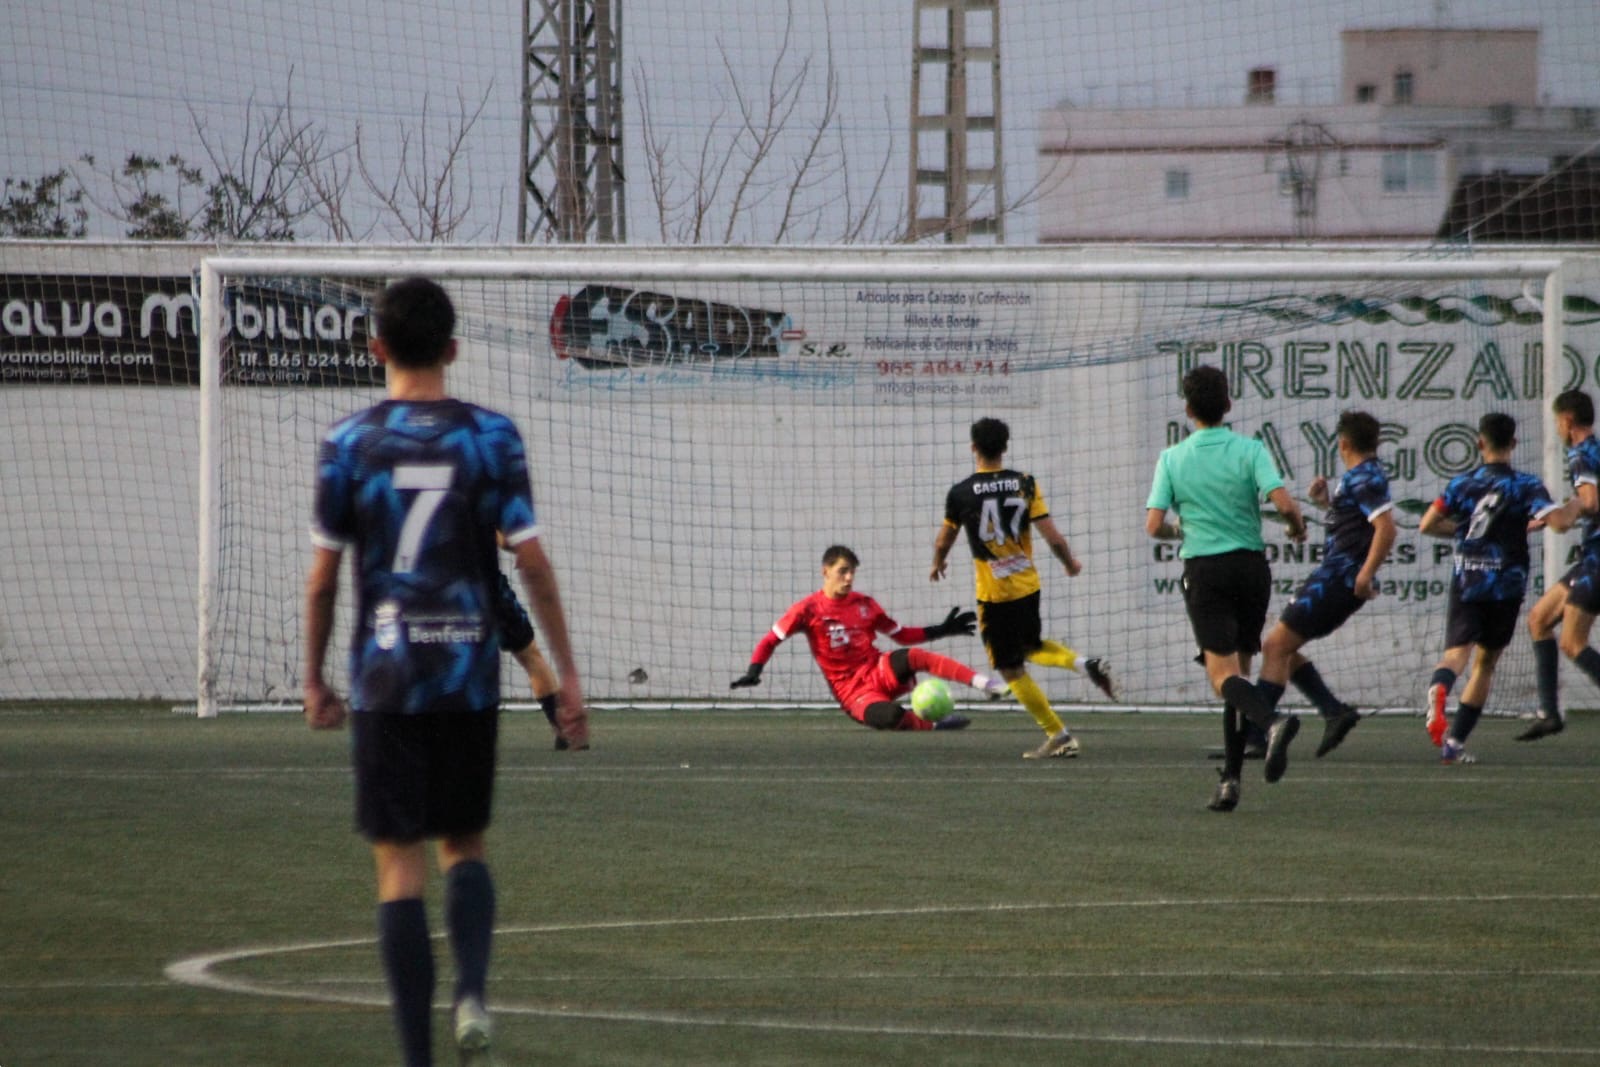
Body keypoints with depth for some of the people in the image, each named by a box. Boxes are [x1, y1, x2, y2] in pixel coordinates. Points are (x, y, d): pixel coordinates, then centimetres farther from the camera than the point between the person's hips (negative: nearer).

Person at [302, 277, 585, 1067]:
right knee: (465, 845, 17)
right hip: (470, 675, 1)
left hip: (385, 677, -1)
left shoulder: (347, 444, -2)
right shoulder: (491, 437, -1)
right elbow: (532, 564, -2)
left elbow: (322, 577, 1)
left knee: (400, 866, 0)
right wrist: (566, 675, 3)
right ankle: (471, 994, -9)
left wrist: (315, 680, 12)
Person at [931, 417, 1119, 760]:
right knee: (1033, 647, 28)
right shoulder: (1025, 484, -4)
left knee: (1012, 670, 5)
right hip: (1028, 586, 4)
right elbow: (1052, 537, -6)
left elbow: (943, 542, 4)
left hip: (993, 594, -4)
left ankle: (1058, 735, 2)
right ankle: (1083, 663, 1)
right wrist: (1070, 563, 14)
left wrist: (938, 564, 26)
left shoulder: (961, 493, -10)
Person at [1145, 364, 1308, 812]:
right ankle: (1230, 779, 10)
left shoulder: (1172, 459, -1)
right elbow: (1283, 502, -15)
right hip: (1250, 565, 2)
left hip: (1204, 569, -2)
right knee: (1238, 671, 12)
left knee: (1224, 674, -8)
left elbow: (1154, 526, -4)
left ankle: (1271, 720, -41)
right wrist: (1297, 525, 7)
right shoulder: (1249, 450, -3)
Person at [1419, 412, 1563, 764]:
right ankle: (1455, 742, 11)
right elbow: (1556, 521, -14)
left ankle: (1438, 689, -48)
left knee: (1457, 653, -11)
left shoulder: (1462, 483, 5)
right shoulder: (1525, 485, -1)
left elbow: (1427, 525, 4)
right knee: (1485, 663, 14)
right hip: (1507, 584, 0)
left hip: (1466, 582, 0)